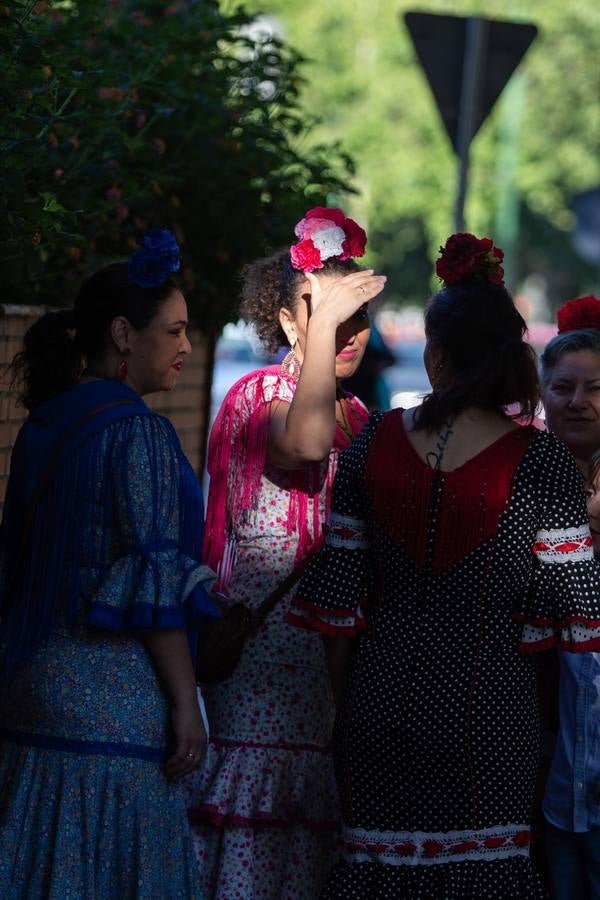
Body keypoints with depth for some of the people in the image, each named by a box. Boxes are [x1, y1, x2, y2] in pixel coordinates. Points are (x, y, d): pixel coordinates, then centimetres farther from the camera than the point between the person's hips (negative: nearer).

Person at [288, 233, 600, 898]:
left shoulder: (373, 442, -1)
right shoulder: (540, 462, -9)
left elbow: (336, 593, 2)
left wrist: (345, 700, 12)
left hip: (379, 692, 3)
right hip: (487, 706, -3)